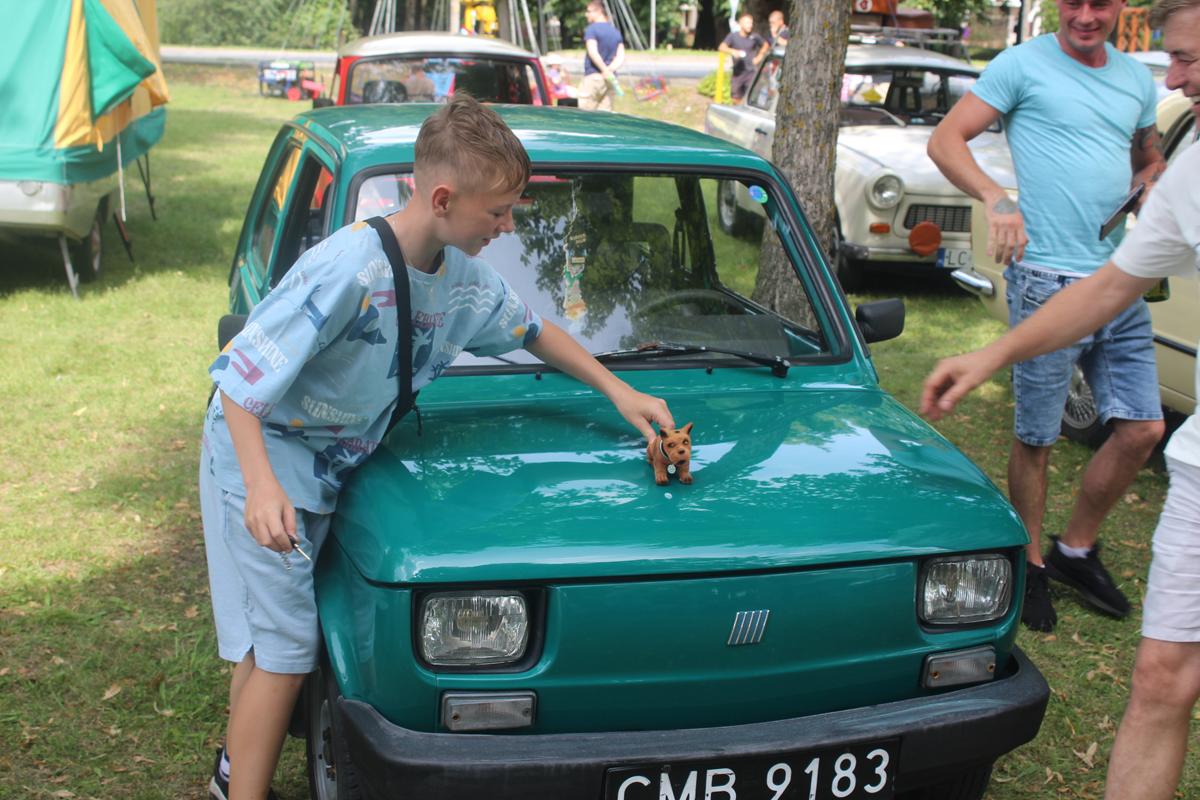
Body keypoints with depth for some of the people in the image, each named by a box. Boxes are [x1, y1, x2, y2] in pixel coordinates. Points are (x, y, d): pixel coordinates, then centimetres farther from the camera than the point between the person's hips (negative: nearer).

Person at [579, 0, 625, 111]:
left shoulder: (591, 29, -6)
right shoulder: (616, 32, 15)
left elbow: (592, 52, -19)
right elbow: (621, 57, 5)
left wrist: (605, 70, -19)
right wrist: (610, 69, -8)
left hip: (592, 77, -6)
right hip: (609, 80, 6)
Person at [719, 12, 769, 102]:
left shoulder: (755, 37, 0)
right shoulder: (733, 36, -3)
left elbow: (766, 45, 17)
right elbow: (721, 47, -15)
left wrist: (760, 56, 3)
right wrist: (732, 51, -33)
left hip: (751, 72, -1)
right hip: (738, 72, 1)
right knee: (736, 97, 8)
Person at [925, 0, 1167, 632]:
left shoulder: (1136, 80, 14)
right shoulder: (1022, 65, -4)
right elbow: (944, 141, -7)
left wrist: (1146, 189, 4)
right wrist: (997, 199, -23)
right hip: (1048, 279, -6)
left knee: (1143, 429, 7)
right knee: (1036, 438, 3)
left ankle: (1076, 549, 26)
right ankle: (1030, 565, 22)